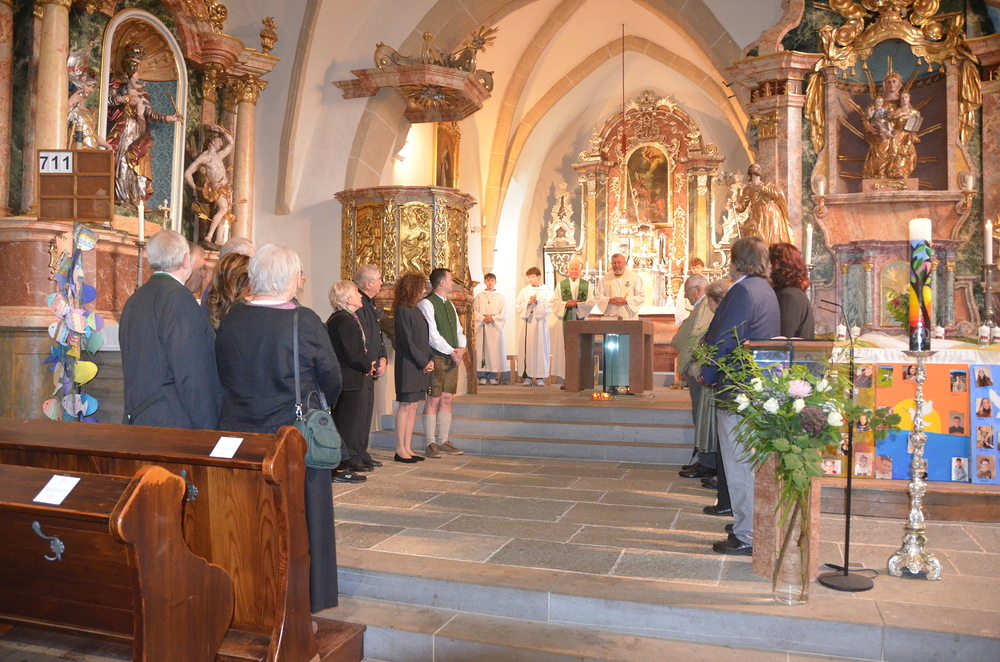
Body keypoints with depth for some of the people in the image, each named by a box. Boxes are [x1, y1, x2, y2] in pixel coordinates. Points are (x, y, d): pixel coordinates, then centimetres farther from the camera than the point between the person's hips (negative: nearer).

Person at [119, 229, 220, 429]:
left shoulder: (133, 300, 11)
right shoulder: (177, 296, -15)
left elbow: (130, 369, 17)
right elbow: (191, 374, -19)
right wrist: (207, 428, -15)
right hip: (172, 424, -9)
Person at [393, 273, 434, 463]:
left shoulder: (416, 310, 16)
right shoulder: (403, 311, -11)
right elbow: (407, 342, -15)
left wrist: (430, 360, 3)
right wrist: (424, 362, -12)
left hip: (421, 367, 8)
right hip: (408, 366, -8)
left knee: (413, 407, 10)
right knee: (405, 406, -4)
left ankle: (407, 448, 15)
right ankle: (400, 450, 3)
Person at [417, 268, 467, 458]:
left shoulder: (450, 305, 19)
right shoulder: (426, 304, -8)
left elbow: (458, 329, 18)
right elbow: (432, 334, -15)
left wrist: (461, 348, -1)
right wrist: (451, 352, -13)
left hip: (453, 358, 8)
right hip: (436, 358, -8)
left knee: (447, 399, 8)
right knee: (434, 400, -5)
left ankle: (443, 441, 15)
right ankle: (431, 444, 1)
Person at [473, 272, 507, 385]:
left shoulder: (500, 297, 9)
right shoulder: (479, 296, 9)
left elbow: (503, 314, 4)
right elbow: (475, 312, 4)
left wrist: (493, 318, -10)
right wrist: (483, 318, -12)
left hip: (495, 326, 0)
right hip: (482, 326, 0)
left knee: (495, 350, -4)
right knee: (482, 349, -4)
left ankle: (493, 377, 0)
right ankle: (482, 376, -1)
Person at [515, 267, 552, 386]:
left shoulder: (546, 292, 6)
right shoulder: (524, 291, 12)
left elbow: (548, 308, -2)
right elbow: (517, 307, 5)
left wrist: (537, 303, -14)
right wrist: (528, 303, -9)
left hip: (540, 323, -2)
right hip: (527, 322, 2)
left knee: (540, 347, -4)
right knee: (526, 348, -3)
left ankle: (539, 377, -1)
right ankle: (528, 376, 0)